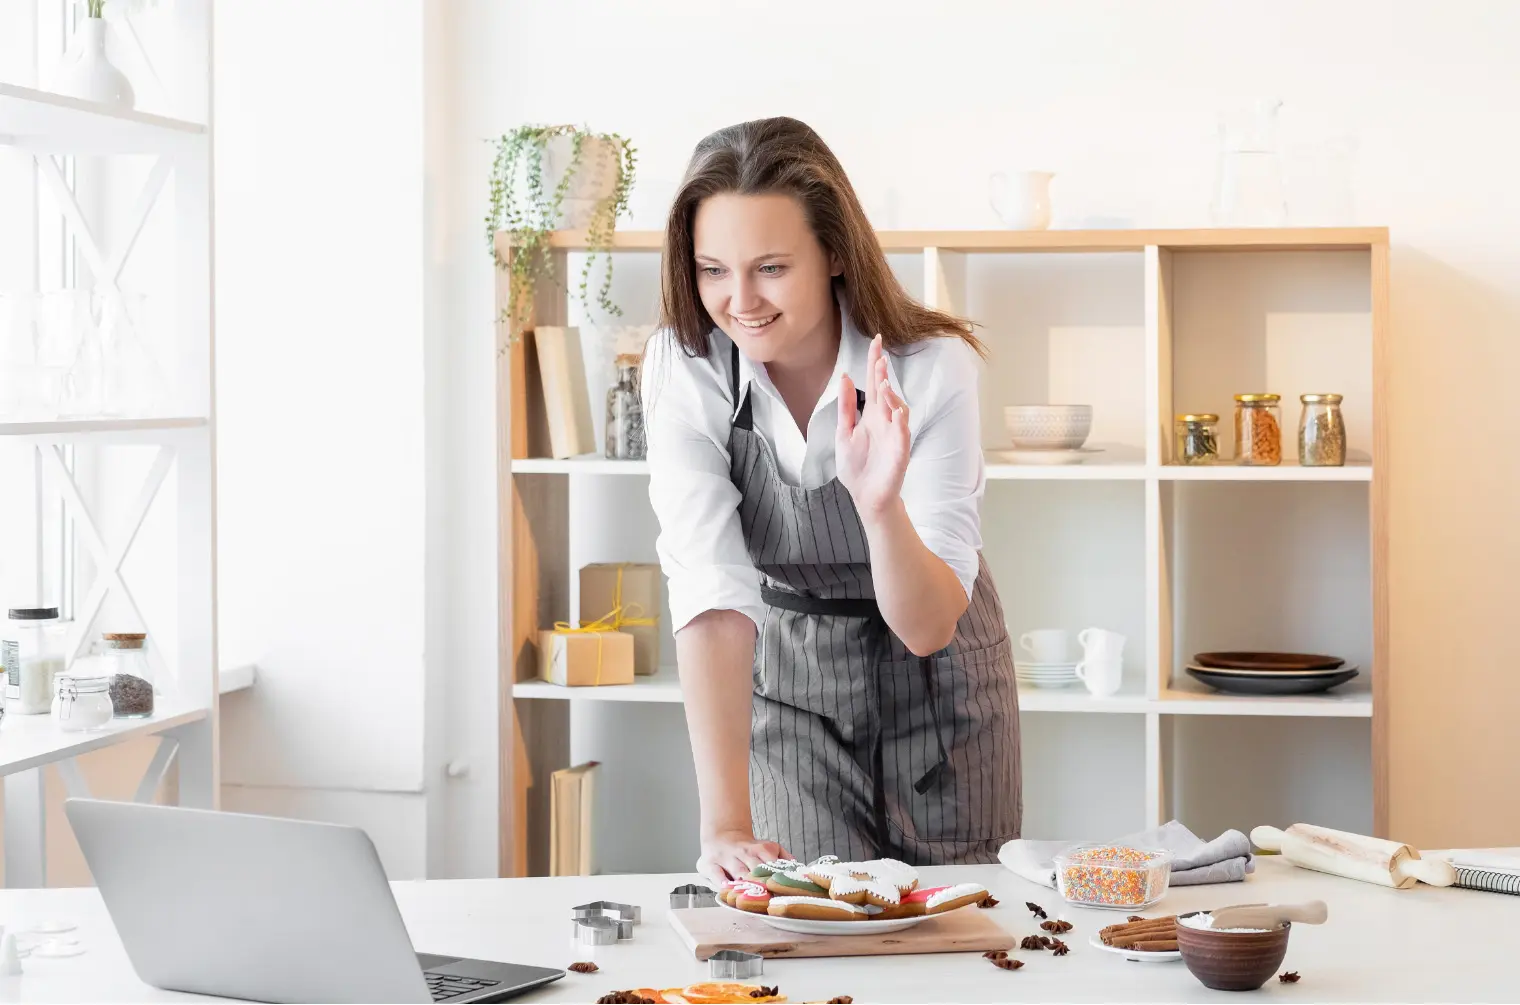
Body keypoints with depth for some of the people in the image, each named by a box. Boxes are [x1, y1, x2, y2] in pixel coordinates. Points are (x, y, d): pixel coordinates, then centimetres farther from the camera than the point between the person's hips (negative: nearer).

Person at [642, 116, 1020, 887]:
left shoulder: (933, 367, -25)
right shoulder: (683, 367, -22)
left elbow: (928, 627, -26)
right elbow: (713, 594, -30)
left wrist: (880, 505, -46)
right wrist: (725, 824, -40)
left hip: (935, 678, 0)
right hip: (789, 677, 1)